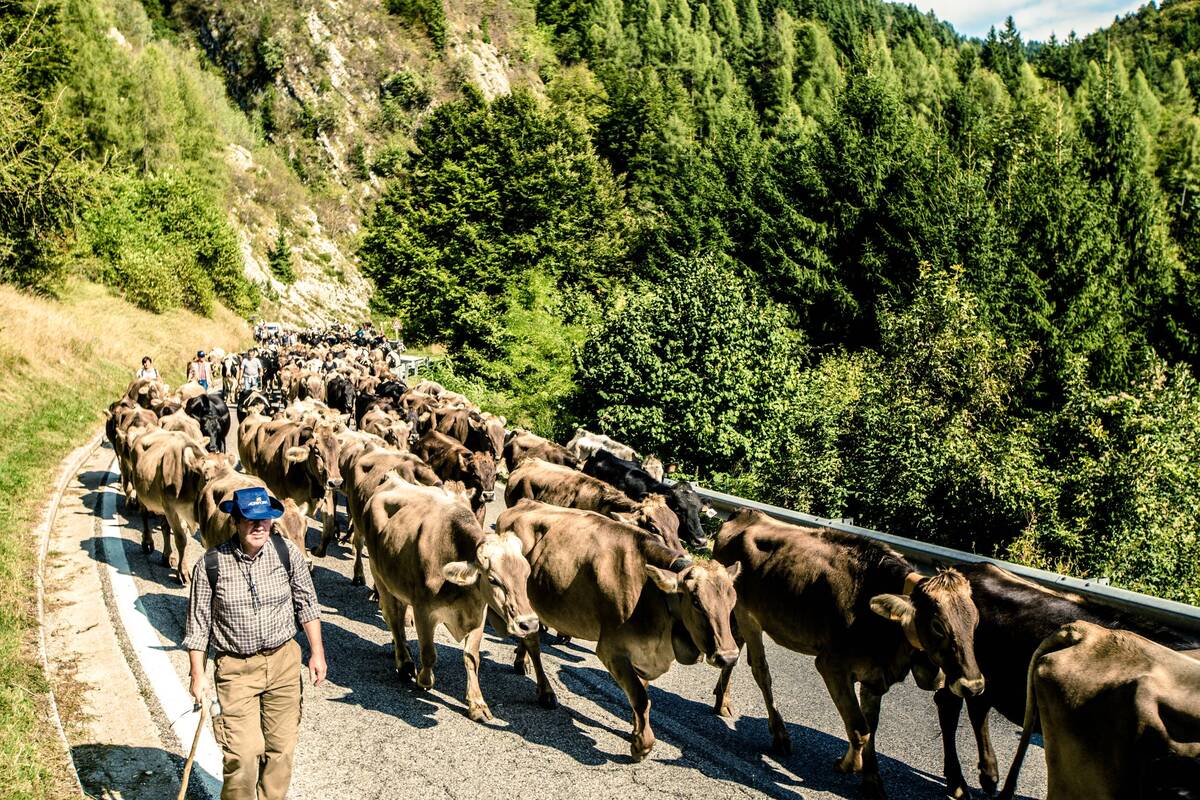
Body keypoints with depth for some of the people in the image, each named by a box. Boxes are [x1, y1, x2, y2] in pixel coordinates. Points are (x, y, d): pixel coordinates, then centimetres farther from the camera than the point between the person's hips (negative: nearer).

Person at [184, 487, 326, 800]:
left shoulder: (288, 553, -6)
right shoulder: (210, 564, -12)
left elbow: (306, 603, 5)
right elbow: (198, 623, -4)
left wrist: (317, 653, 5)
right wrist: (198, 676, -3)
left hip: (284, 661, 3)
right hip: (235, 668, -2)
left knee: (281, 749, 11)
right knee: (244, 754, -9)